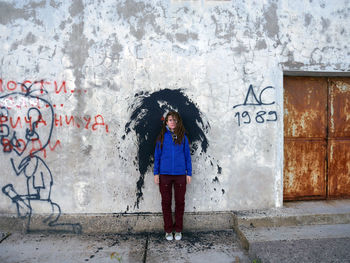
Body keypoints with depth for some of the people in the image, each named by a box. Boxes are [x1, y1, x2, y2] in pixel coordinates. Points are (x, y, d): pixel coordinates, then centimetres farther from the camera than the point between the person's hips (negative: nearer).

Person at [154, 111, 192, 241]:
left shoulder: (183, 137, 2)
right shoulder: (162, 136, 2)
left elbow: (187, 155, 5)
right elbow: (157, 156, 5)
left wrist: (189, 173, 2)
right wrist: (156, 173, 1)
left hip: (180, 174, 0)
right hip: (165, 174, 0)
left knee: (180, 202, 9)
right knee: (166, 202, 9)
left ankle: (178, 230, 25)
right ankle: (168, 230, 24)